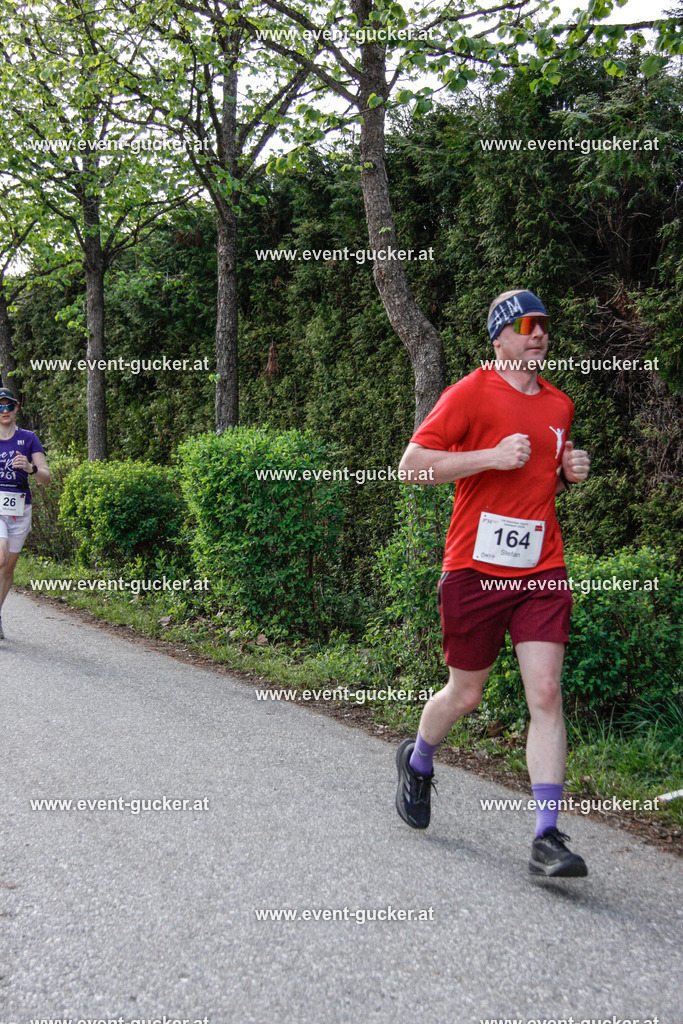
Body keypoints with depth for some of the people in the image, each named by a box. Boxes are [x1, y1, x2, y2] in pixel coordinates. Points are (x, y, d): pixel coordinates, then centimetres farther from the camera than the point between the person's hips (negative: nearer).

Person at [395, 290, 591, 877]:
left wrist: (570, 473, 5)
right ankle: (418, 762, 40)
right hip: (476, 569, -4)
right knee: (466, 695, 8)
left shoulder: (560, 405, 13)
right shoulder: (472, 393, -6)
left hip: (542, 570, 4)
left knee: (546, 695, -7)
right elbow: (412, 464, -10)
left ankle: (548, 839, -2)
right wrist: (491, 455, -18)